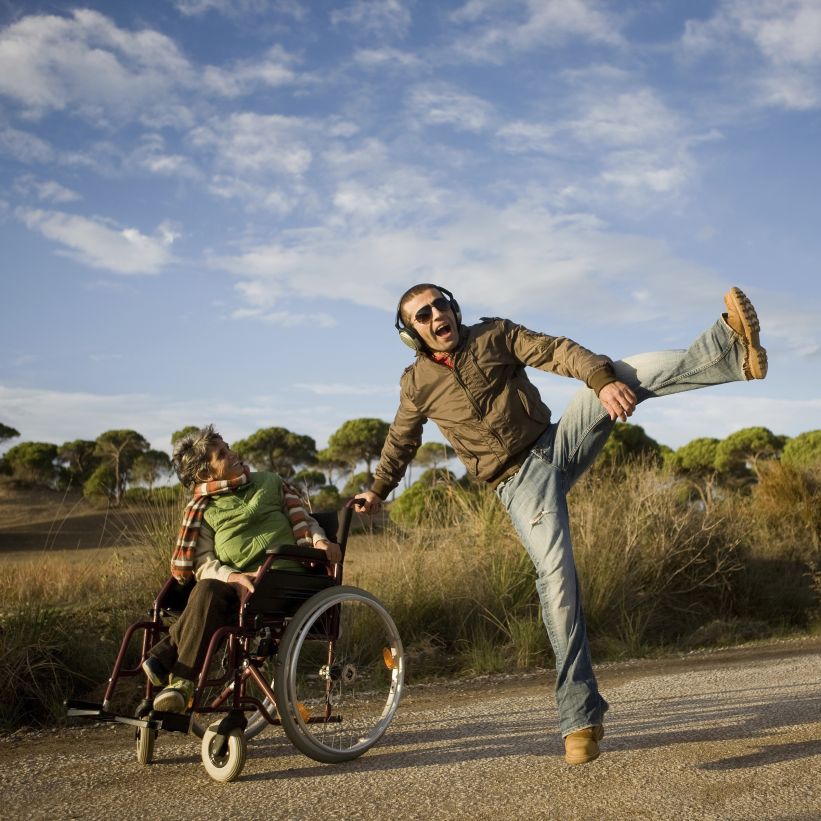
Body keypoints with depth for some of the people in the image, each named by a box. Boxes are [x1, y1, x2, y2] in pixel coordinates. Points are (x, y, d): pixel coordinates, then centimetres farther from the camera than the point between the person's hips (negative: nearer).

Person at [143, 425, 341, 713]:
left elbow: (304, 519, 24)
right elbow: (203, 563, 2)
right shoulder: (204, 511, 13)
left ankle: (165, 657, -28)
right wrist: (232, 576, -19)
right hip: (236, 583, 1)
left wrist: (319, 540, 1)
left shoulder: (270, 484, 19)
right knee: (207, 590, -35)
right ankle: (181, 681, -32)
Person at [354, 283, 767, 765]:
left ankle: (731, 352, -38)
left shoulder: (495, 335, 4)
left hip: (558, 442, 2)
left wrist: (603, 380, -29)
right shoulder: (417, 386, 5)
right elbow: (401, 443, 22)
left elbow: (558, 352, -10)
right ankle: (581, 717, -16)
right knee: (556, 575, -19)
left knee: (626, 372, -19)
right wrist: (378, 490, 31)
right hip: (520, 482, -2)